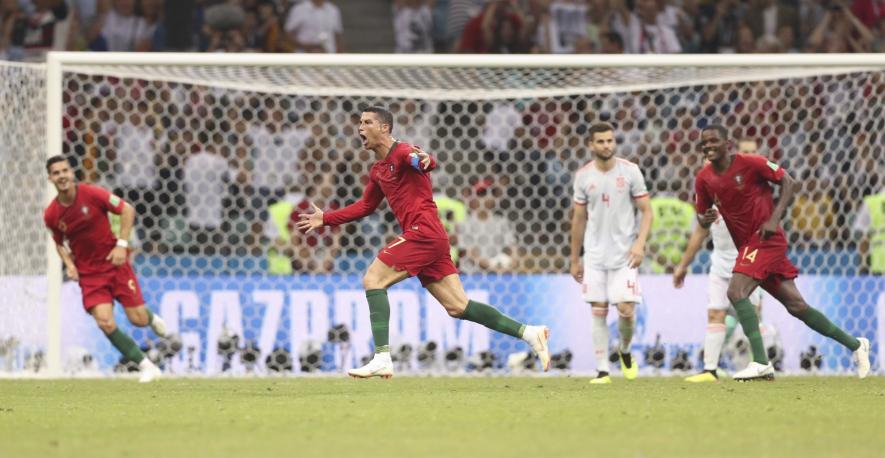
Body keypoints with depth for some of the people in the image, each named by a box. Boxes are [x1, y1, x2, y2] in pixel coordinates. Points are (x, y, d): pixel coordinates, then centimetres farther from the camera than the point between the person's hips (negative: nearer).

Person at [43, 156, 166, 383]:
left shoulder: (92, 194, -14)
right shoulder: (51, 215, -5)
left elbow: (127, 210, -5)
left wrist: (122, 244, -13)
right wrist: (69, 264, -5)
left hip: (115, 263, -1)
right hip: (89, 274, 1)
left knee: (138, 320, -4)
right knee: (105, 323, -16)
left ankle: (151, 317, 37)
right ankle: (146, 366, -2)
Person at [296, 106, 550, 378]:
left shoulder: (401, 152, -7)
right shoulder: (378, 170, 21)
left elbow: (422, 162, -30)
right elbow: (365, 206, 34)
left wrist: (424, 160, -55)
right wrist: (325, 219, 33)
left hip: (423, 231, -9)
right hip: (425, 237, 9)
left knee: (372, 279, -13)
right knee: (458, 307, 5)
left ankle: (382, 359, -20)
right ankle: (528, 333, 6)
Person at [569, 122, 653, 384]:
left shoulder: (630, 171, -3)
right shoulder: (583, 176, 4)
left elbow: (646, 211, 0)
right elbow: (579, 219, 12)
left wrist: (640, 243, -14)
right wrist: (575, 260, 13)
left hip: (624, 254, -2)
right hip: (595, 255, 2)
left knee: (626, 309, -9)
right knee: (598, 312, -2)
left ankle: (625, 351, 21)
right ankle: (602, 370, 1)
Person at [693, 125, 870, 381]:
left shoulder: (749, 163, -12)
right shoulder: (704, 179, 5)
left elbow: (788, 183, -6)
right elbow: (701, 218, 15)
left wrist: (774, 219, -16)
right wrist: (706, 219, -10)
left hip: (766, 238, -6)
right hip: (746, 245, 6)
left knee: (736, 291, -24)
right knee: (796, 305, 7)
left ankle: (761, 363, -28)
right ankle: (855, 344, 21)